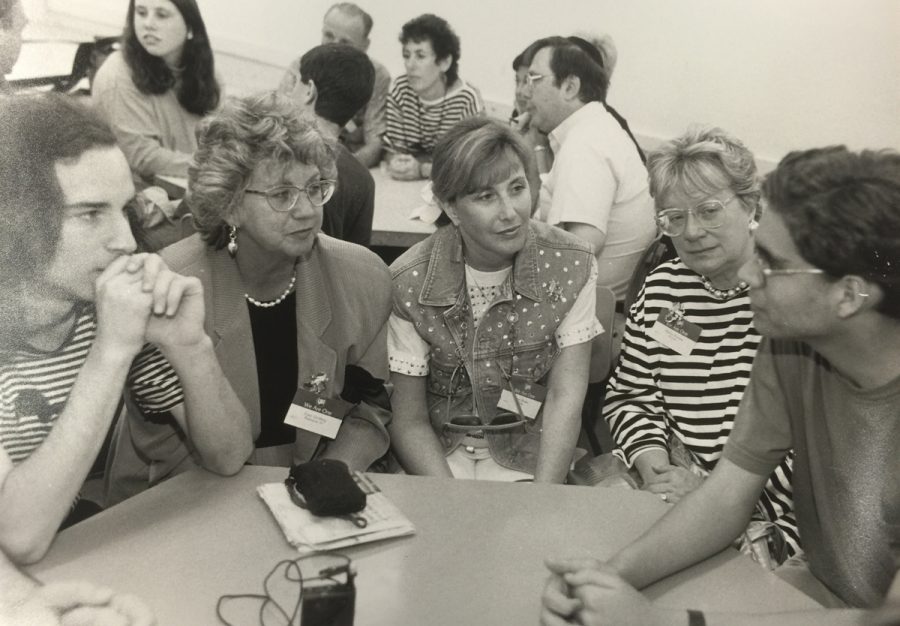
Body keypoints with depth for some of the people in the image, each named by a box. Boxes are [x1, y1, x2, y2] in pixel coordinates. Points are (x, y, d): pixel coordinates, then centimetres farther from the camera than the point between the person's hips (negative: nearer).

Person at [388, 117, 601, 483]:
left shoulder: (571, 266, -9)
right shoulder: (408, 284, -13)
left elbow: (565, 396, -10)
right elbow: (409, 420, -9)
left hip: (530, 454, 1)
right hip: (439, 453, 0)